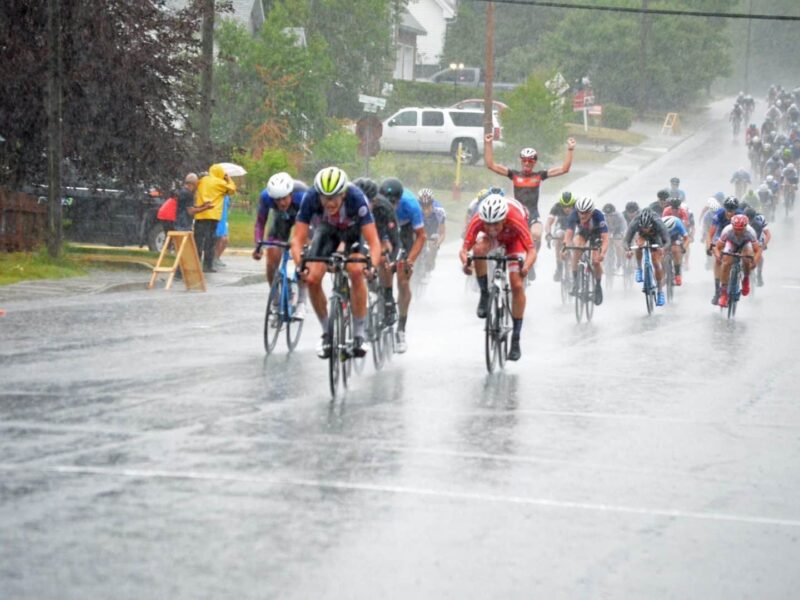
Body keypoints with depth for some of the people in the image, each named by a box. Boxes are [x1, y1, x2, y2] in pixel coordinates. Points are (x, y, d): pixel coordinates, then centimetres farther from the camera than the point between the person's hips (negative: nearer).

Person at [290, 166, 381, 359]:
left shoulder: (356, 198, -39)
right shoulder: (310, 198, -34)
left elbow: (373, 240, -40)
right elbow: (298, 238, -33)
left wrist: (373, 265, -58)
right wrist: (300, 264, -51)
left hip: (353, 230, -2)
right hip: (327, 230, 2)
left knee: (356, 271, -27)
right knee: (312, 279, -15)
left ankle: (359, 335, -16)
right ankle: (327, 333, 6)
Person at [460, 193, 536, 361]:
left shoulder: (515, 220, -42)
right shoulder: (477, 221, -37)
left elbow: (532, 251, -45)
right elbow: (464, 249, -37)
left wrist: (526, 266, -65)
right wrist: (465, 262, -59)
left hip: (514, 239, -2)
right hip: (492, 240, 2)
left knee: (517, 286, -14)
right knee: (479, 249, -34)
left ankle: (516, 340, -4)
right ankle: (485, 295, -11)